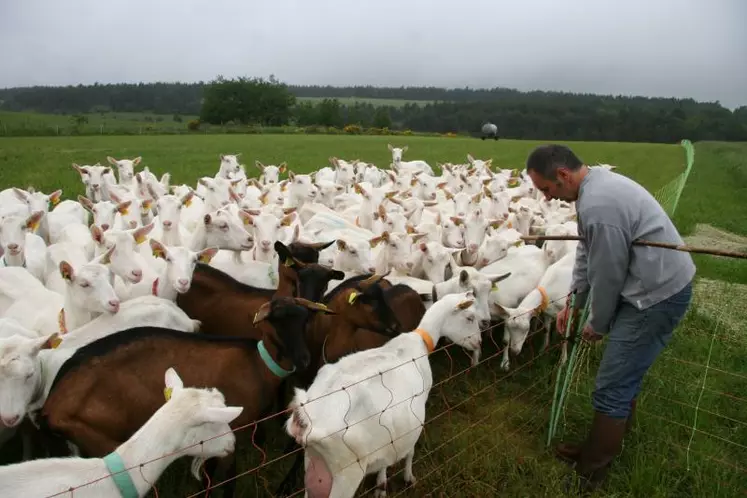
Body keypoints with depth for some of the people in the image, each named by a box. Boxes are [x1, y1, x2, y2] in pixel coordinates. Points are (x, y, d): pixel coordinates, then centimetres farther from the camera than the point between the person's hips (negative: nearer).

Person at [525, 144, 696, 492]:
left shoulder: (598, 205, -28)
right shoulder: (597, 183, 6)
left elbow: (607, 274, -19)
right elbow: (586, 251, 13)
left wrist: (598, 324, -2)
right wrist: (574, 303, 15)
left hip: (658, 295, -10)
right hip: (656, 284, 10)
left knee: (611, 388, -3)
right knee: (625, 374, 22)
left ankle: (591, 471, 14)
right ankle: (612, 440, 41)